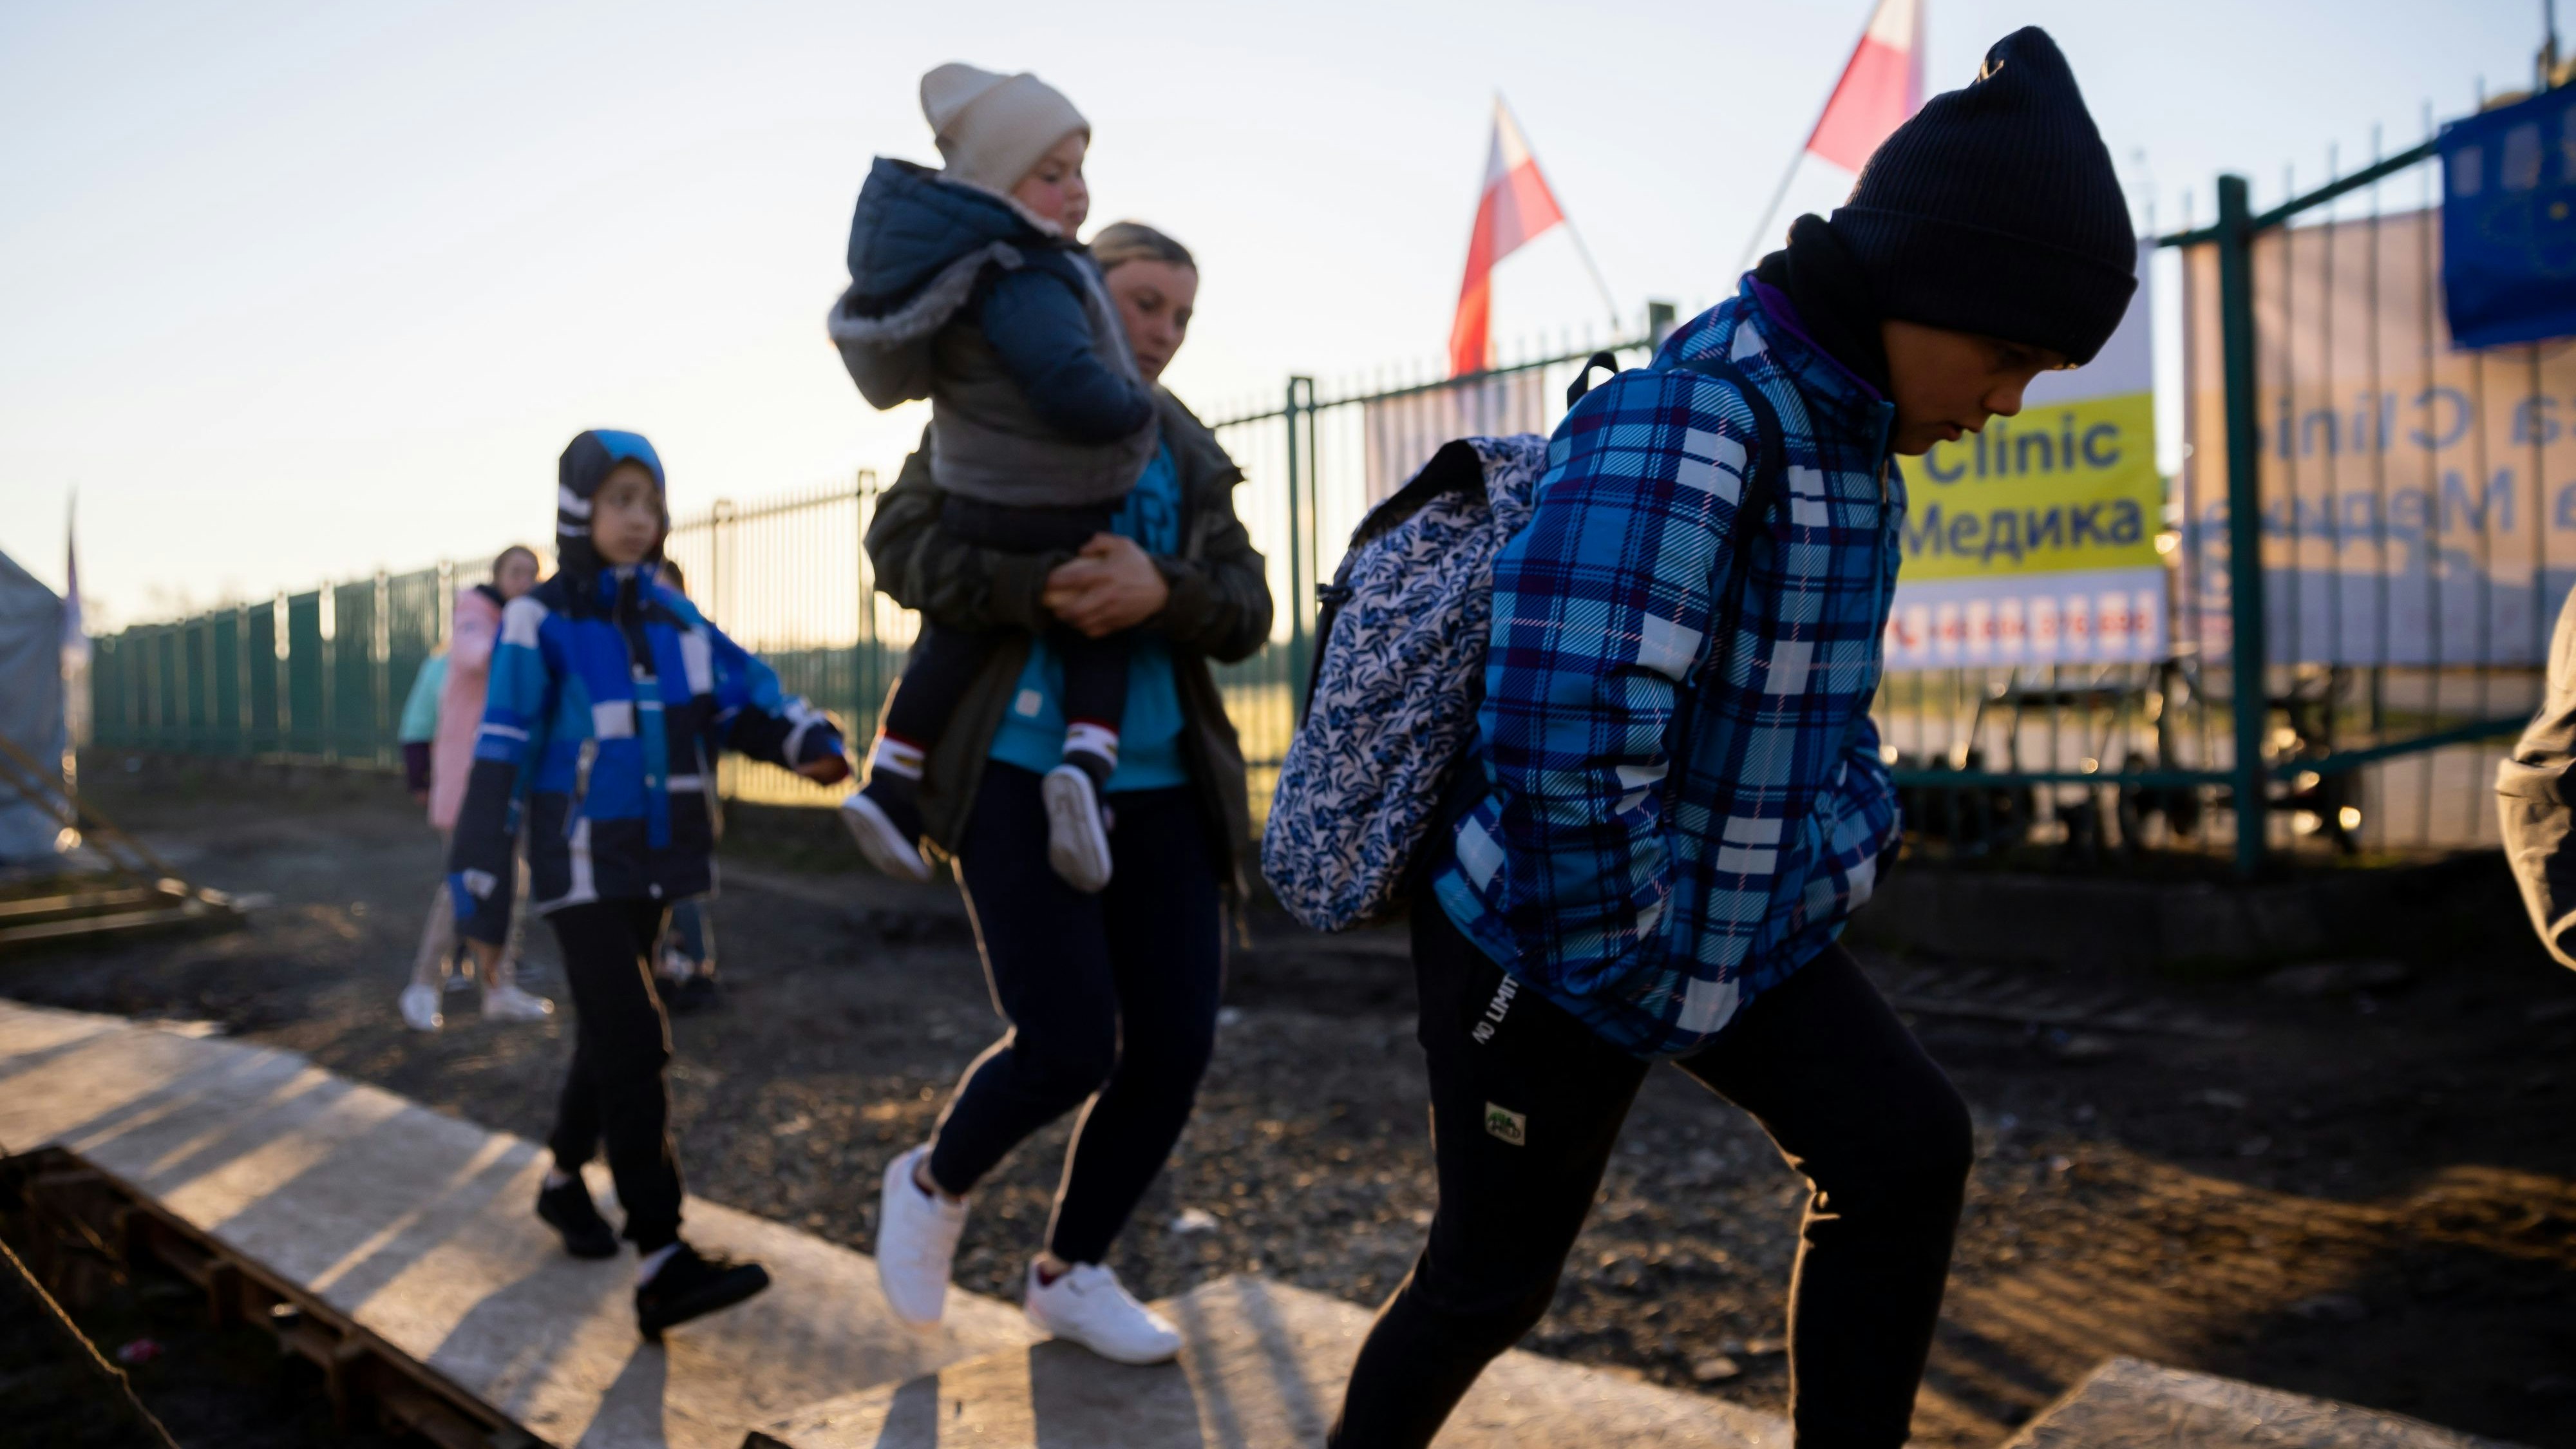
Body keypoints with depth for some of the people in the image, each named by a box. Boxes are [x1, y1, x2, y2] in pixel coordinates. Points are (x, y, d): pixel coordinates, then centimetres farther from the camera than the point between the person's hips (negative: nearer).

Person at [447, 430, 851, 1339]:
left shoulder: (671, 618, 5)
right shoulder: (540, 624, -11)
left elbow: (742, 698, -4)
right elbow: (500, 761, -12)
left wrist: (809, 744, -26)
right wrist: (482, 897, -14)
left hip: (650, 864, 6)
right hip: (579, 870, -6)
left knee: (608, 1036, 18)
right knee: (634, 1046, -17)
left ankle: (565, 1181, 42)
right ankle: (662, 1266, -21)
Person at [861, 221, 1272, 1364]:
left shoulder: (1191, 458, 13)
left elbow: (1245, 616, 3)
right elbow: (900, 544, -8)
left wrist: (1158, 591, -19)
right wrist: (1037, 593, -23)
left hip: (1162, 786, 5)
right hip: (1023, 772, -5)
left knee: (1173, 1047, 1)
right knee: (1069, 1047, -13)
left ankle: (1069, 1273, 24)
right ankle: (933, 1183, 21)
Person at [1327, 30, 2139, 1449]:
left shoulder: (1854, 441, 2)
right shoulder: (1674, 432, -29)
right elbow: (1558, 755, -36)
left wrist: (1858, 832, 6)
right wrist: (1632, 970, -22)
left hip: (1749, 921, 8)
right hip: (1553, 947, -8)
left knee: (1907, 1148, -4)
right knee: (1491, 1280, 8)